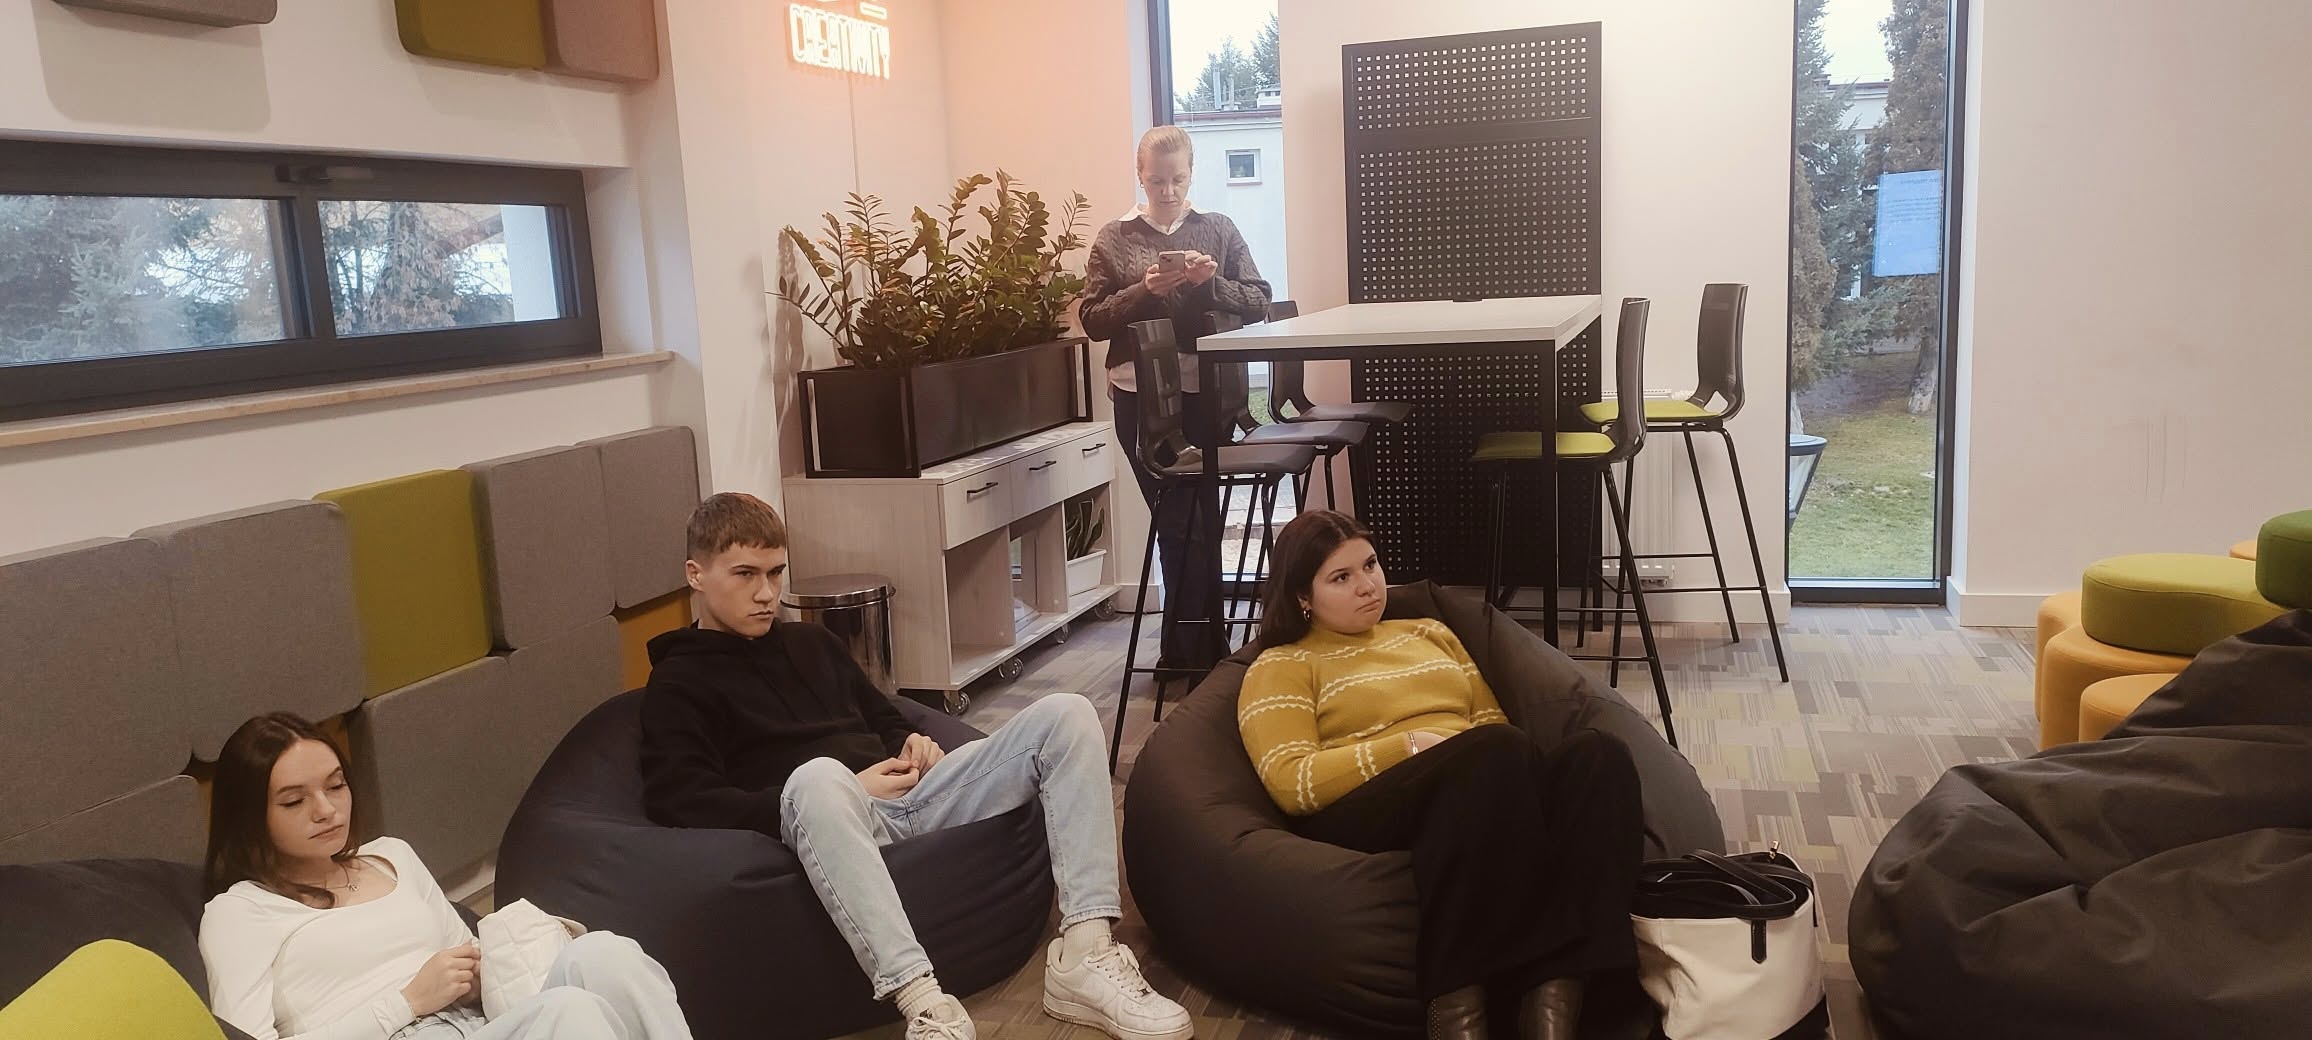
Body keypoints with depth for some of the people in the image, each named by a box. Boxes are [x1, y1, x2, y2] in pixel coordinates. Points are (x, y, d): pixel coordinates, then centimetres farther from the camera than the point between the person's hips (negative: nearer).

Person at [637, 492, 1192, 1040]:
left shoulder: (812, 641, 27)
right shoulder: (678, 686, 6)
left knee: (1065, 715, -12)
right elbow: (683, 804, -10)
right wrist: (843, 790, -14)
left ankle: (1085, 956, -24)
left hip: (908, 794, 7)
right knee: (817, 774, -43)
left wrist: (913, 744, 9)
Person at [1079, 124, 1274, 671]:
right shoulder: (1114, 240, 6)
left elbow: (1258, 303, 2)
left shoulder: (1218, 230, 7)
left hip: (1207, 391, 0)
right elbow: (1091, 319, 1)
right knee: (1181, 519, 5)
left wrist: (1211, 282, -15)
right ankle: (1203, 644, 19)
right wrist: (1143, 291, -14)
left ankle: (1189, 651, 14)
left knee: (1186, 519, 2)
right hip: (1141, 396, 0)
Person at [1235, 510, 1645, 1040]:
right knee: (1496, 752, -36)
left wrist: (1492, 752, -2)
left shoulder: (1428, 632, 30)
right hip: (1367, 818, -5)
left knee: (1595, 753, -28)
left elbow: (1493, 721, 23)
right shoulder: (1281, 667, 12)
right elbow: (1292, 783, -4)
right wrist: (1412, 745, -12)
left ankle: (1556, 995, -42)